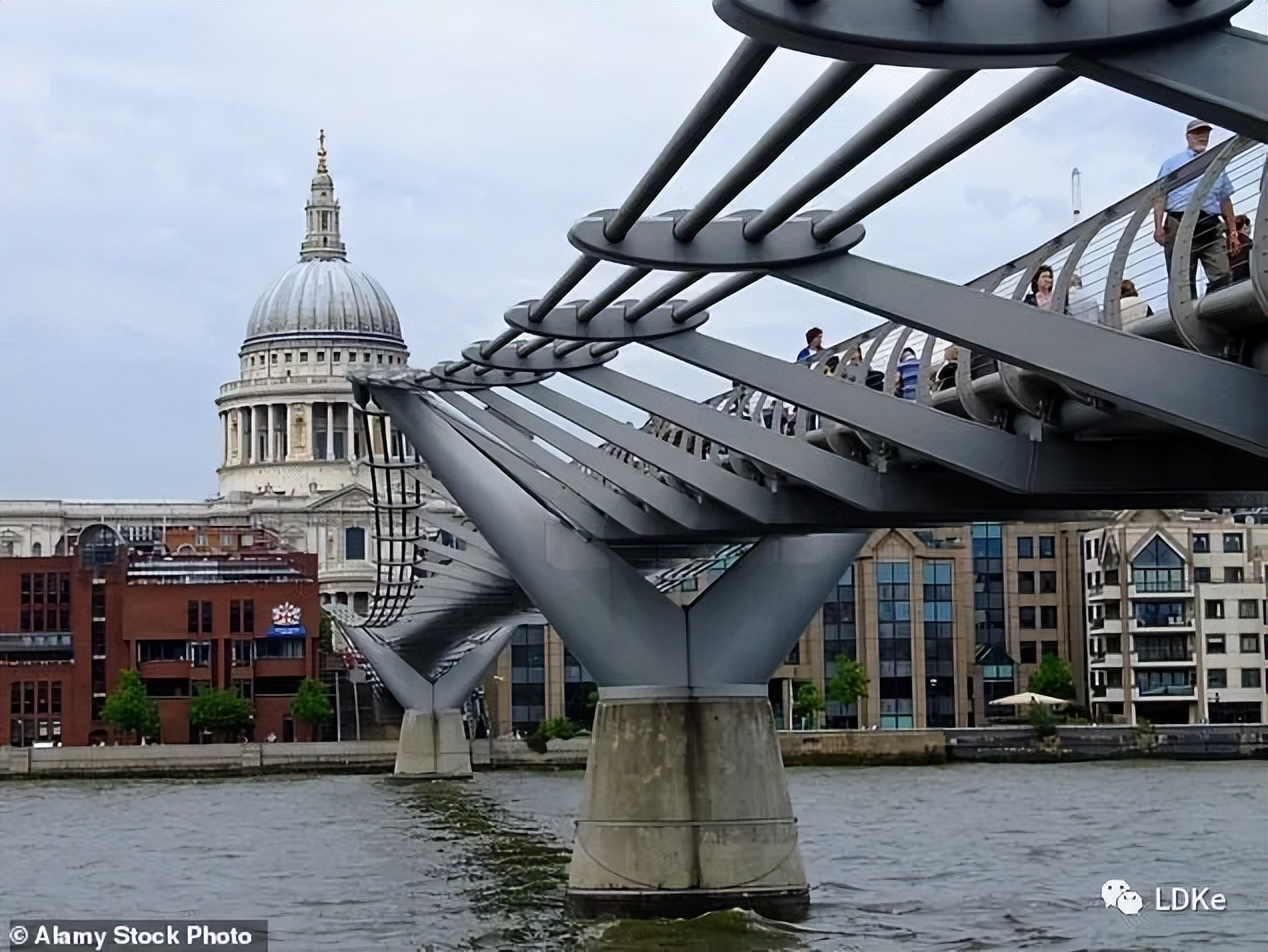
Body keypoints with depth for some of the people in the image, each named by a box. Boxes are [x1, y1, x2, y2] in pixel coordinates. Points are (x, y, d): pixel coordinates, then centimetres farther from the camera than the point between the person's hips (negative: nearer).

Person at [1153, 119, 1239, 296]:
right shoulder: (1173, 163, 17)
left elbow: (1225, 200, 25)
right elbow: (1160, 196, 7)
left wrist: (1233, 232, 16)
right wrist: (1158, 227, -6)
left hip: (1211, 227, 3)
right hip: (1180, 225, -3)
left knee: (1222, 275, -14)